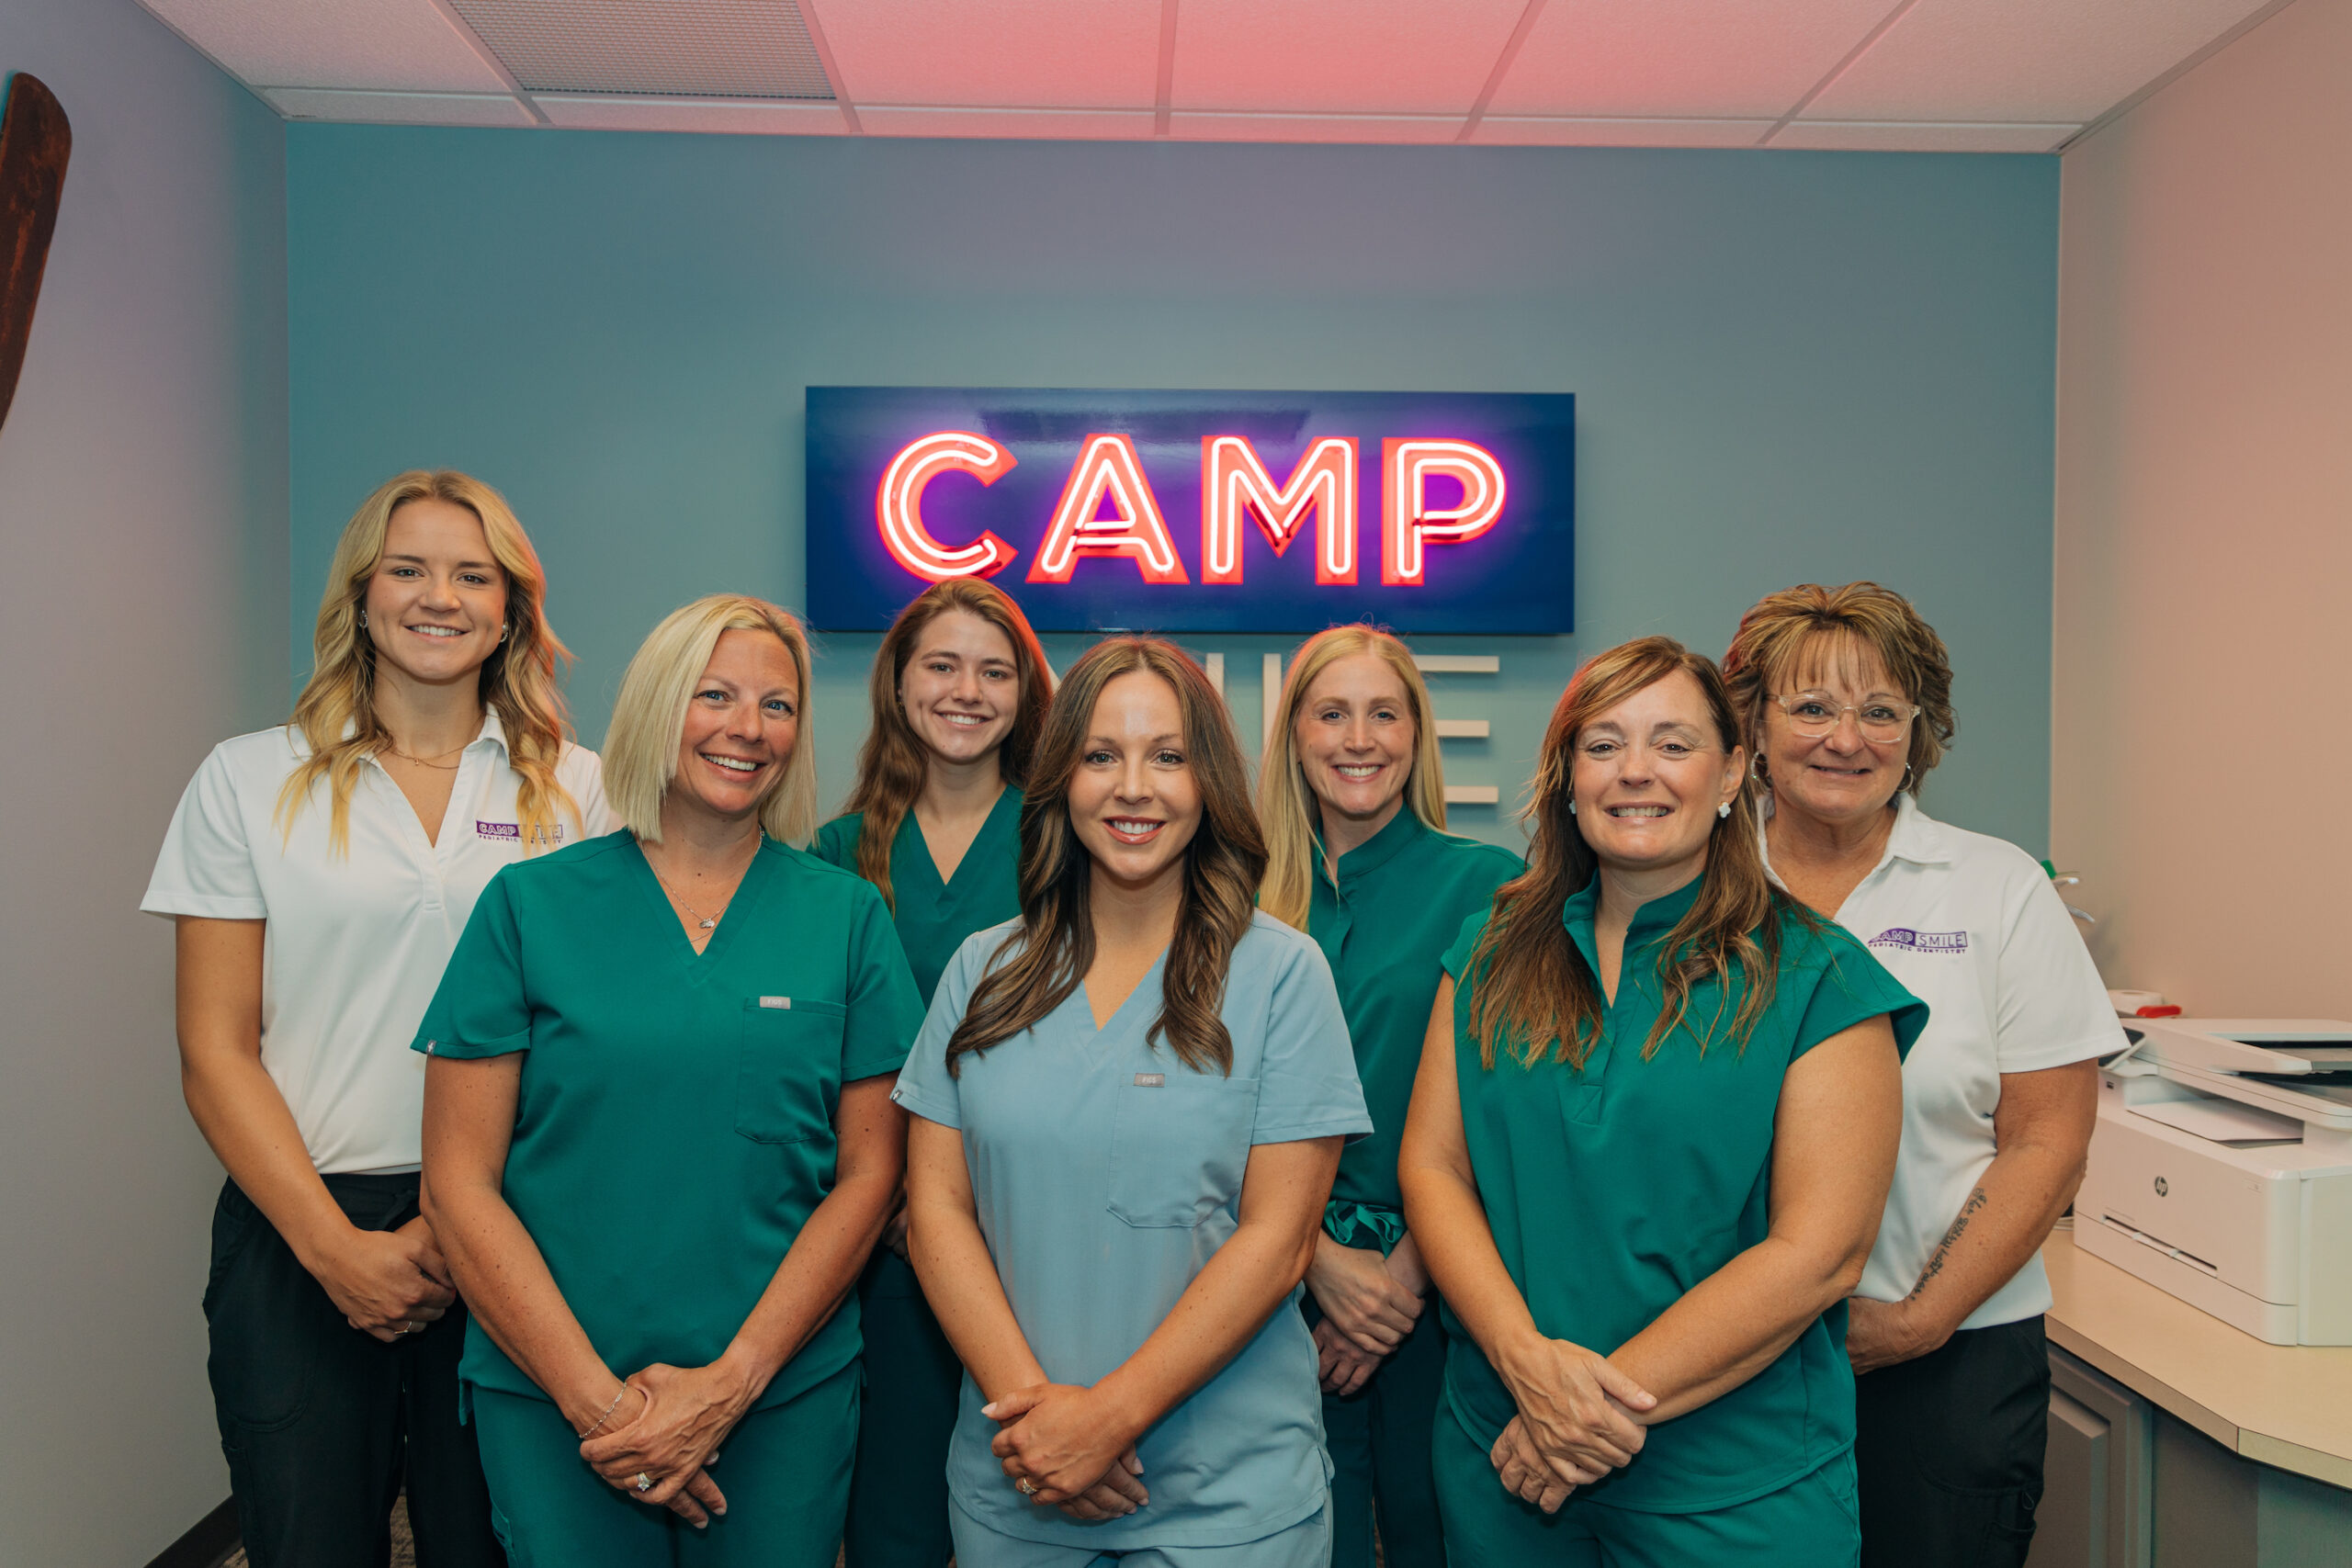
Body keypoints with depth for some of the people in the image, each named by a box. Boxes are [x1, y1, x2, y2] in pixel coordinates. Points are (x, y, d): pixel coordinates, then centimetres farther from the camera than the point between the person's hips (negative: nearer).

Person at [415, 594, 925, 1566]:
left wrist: (732, 1381, -10)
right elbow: (459, 1184, -4)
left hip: (787, 1393, 1)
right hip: (550, 1396, -1)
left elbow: (867, 1174, -1)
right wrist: (596, 1397, -10)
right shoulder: (530, 904, -2)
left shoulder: (848, 917, 0)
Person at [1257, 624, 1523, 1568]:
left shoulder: (1488, 885, -5)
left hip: (1436, 1278, -2)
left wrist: (1405, 1271, -10)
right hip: (1289, 1272, 2)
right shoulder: (1253, 898, 3)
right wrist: (1324, 1259, -8)